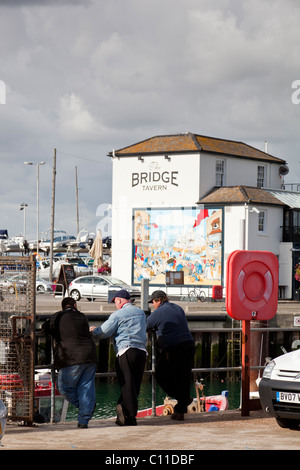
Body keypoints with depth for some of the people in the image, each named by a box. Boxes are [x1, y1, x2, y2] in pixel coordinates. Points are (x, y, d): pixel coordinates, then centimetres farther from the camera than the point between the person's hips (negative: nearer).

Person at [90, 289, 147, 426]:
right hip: (142, 351, 6)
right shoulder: (141, 313, 17)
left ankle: (130, 417, -5)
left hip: (126, 351, -6)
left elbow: (103, 332, -3)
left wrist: (94, 330, 20)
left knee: (127, 385, -4)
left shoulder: (118, 314, -3)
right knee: (135, 385, 10)